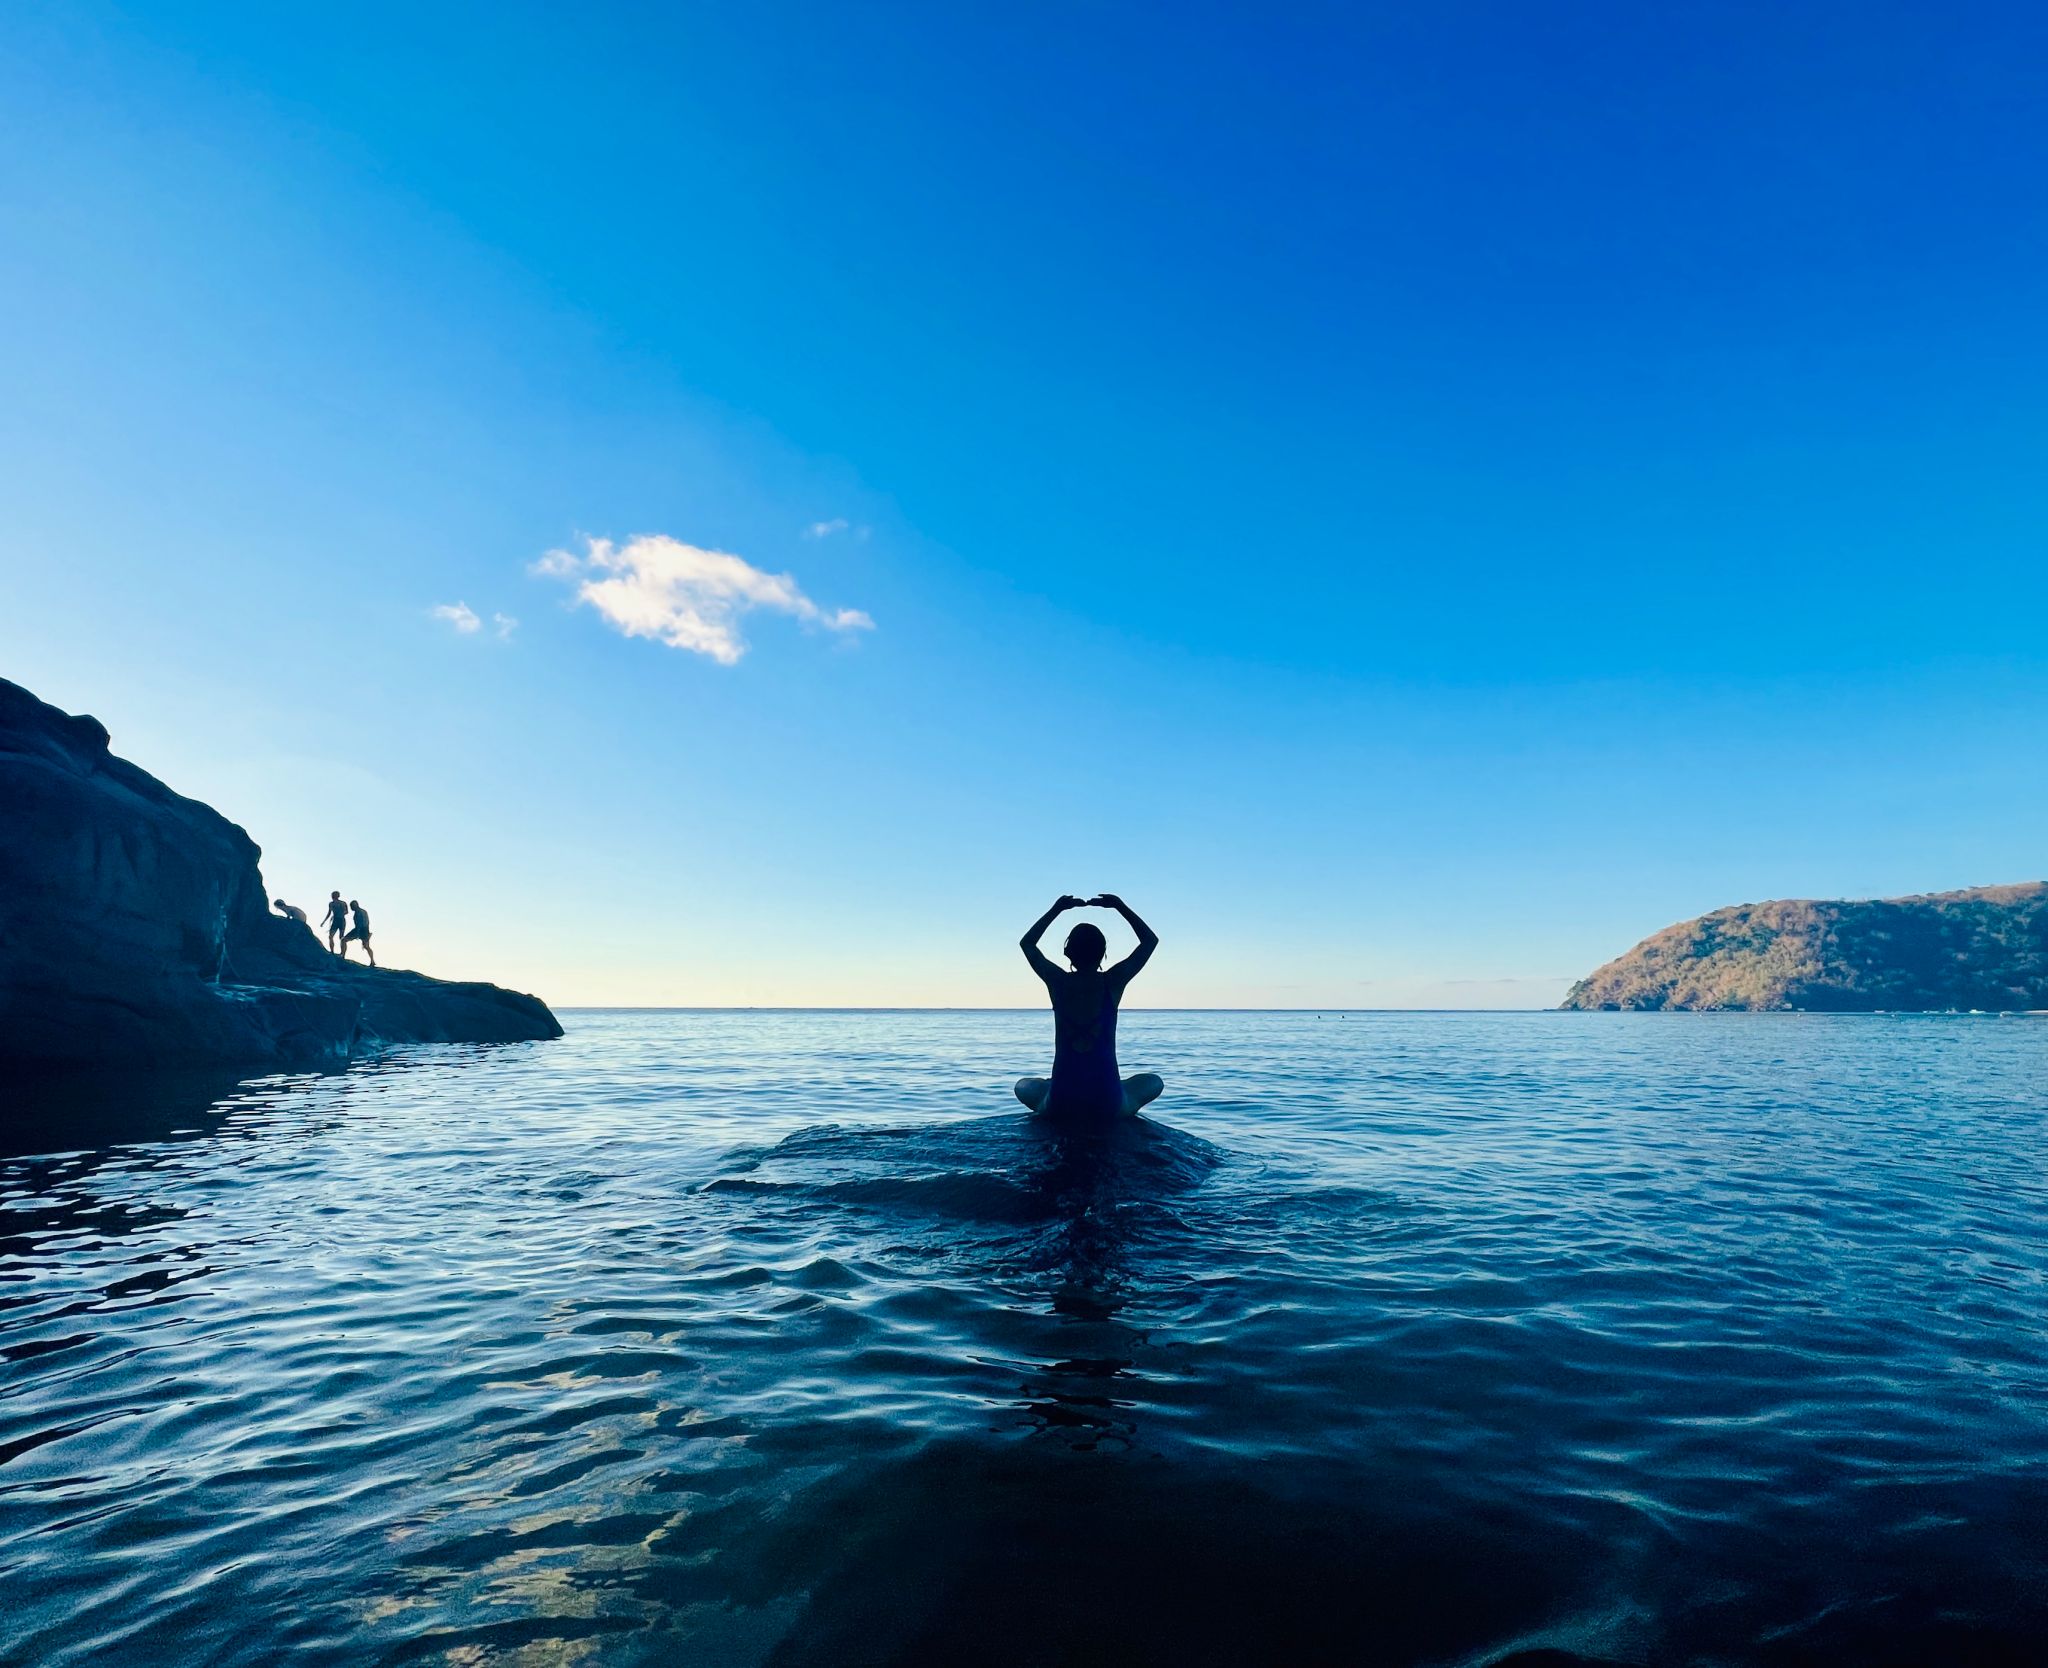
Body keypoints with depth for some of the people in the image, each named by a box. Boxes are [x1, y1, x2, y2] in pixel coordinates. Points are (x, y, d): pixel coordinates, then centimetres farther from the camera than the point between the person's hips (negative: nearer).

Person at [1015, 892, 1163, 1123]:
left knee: (1024, 1086, 34)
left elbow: (1026, 942, 16)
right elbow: (1151, 939, 10)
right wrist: (1119, 906, 13)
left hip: (1060, 1106, 2)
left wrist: (1058, 908, 17)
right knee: (1153, 1082, 28)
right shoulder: (1113, 982, -6)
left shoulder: (1058, 982, -4)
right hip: (1107, 1106, -2)